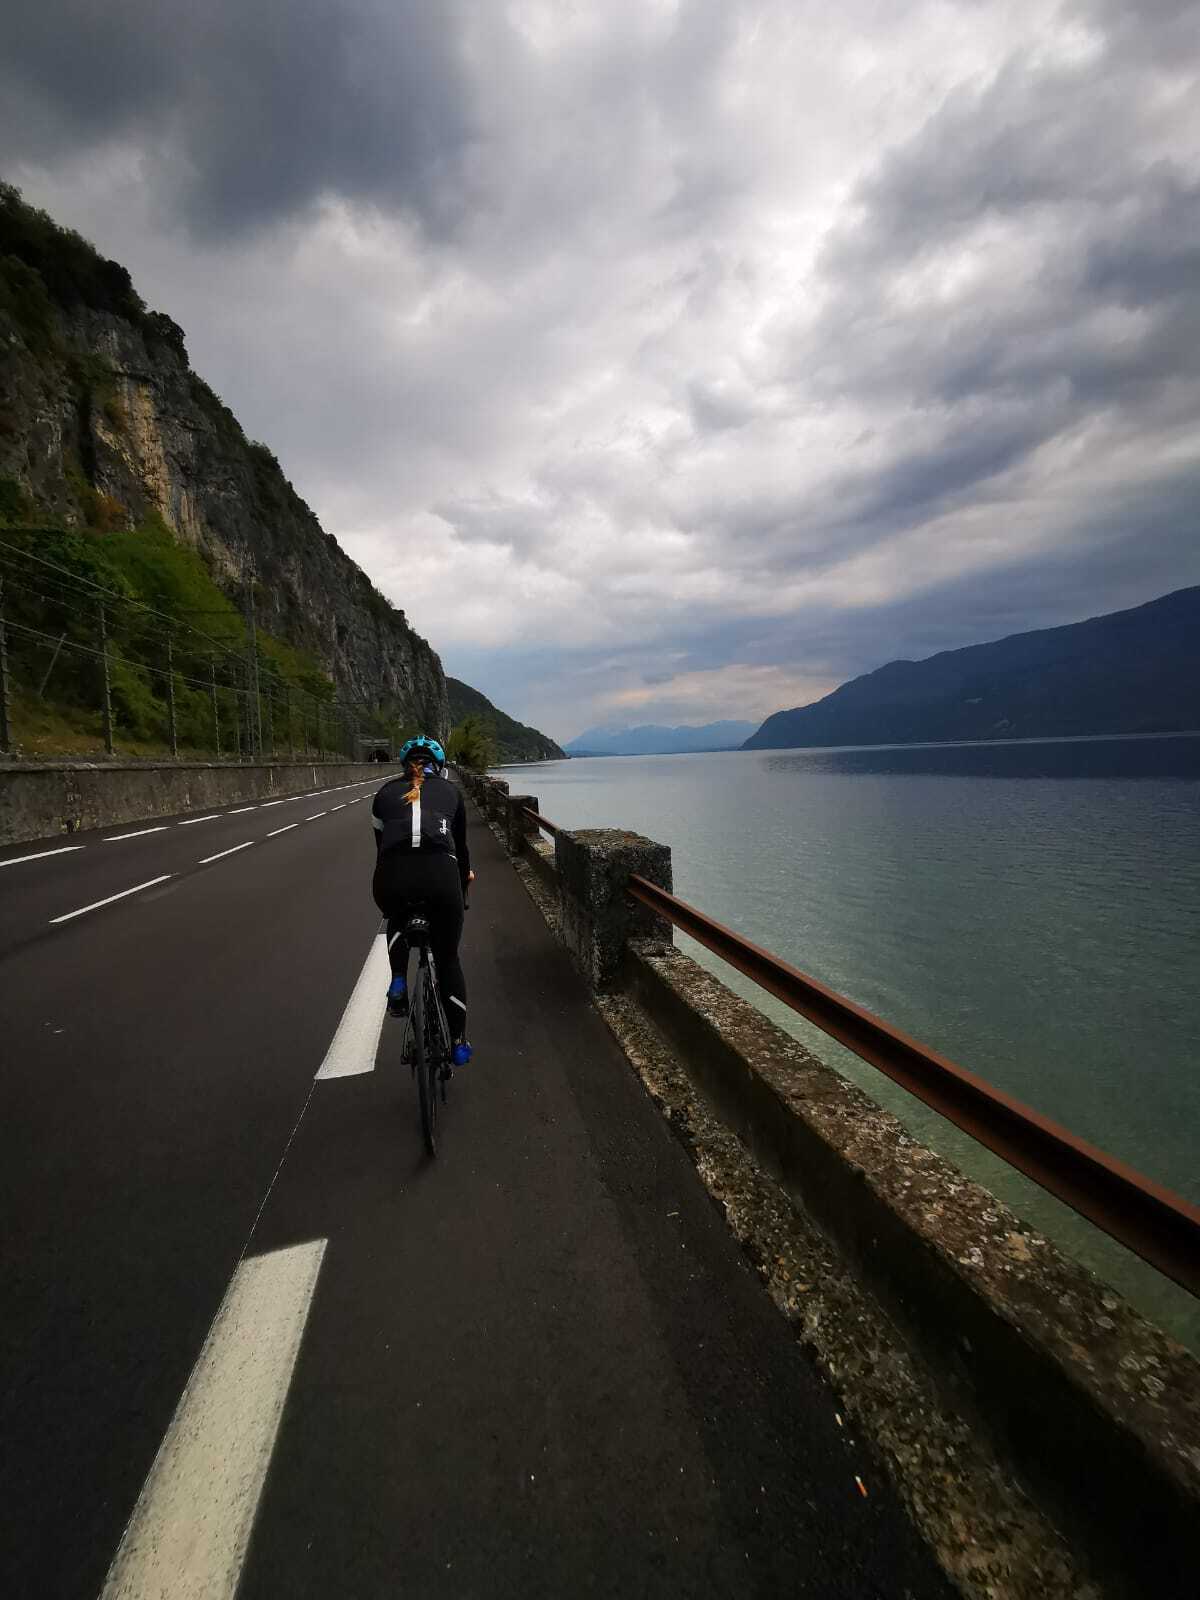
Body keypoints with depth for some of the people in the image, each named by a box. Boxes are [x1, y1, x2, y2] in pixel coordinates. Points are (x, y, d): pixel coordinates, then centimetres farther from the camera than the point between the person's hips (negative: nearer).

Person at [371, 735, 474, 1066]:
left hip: (392, 877, 1)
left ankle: (398, 982, 20)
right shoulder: (450, 790, 23)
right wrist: (464, 881, 47)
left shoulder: (386, 792, 24)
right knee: (448, 960, 22)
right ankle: (458, 1043, 30)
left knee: (397, 921, 40)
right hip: (440, 874, 0)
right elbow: (461, 844, 30)